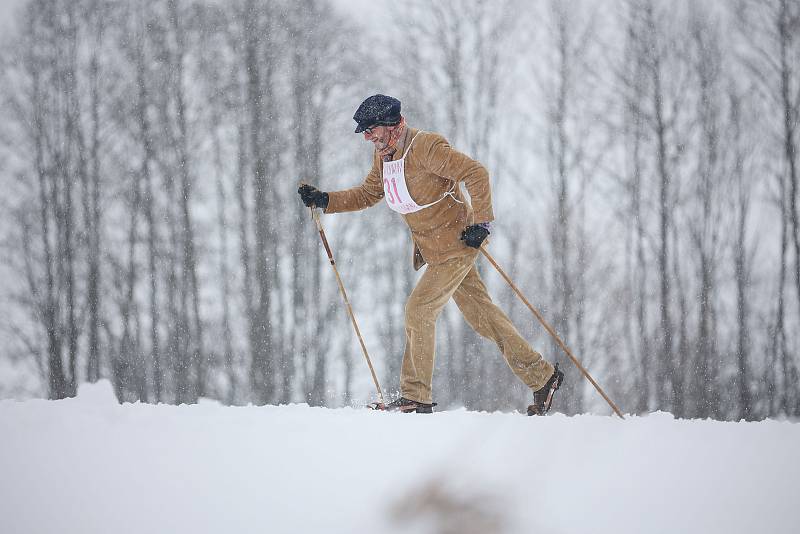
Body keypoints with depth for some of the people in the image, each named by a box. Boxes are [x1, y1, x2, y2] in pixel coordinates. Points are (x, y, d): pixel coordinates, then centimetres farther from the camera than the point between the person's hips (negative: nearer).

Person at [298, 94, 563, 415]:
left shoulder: (425, 147, -21)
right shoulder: (383, 156, 5)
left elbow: (476, 174, -23)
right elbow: (367, 195, 18)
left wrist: (482, 221, -27)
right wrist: (325, 201, 6)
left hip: (456, 244, -9)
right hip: (431, 249, 9)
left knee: (419, 310, -11)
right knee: (481, 314, 11)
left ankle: (416, 397, -2)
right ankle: (543, 377, 18)